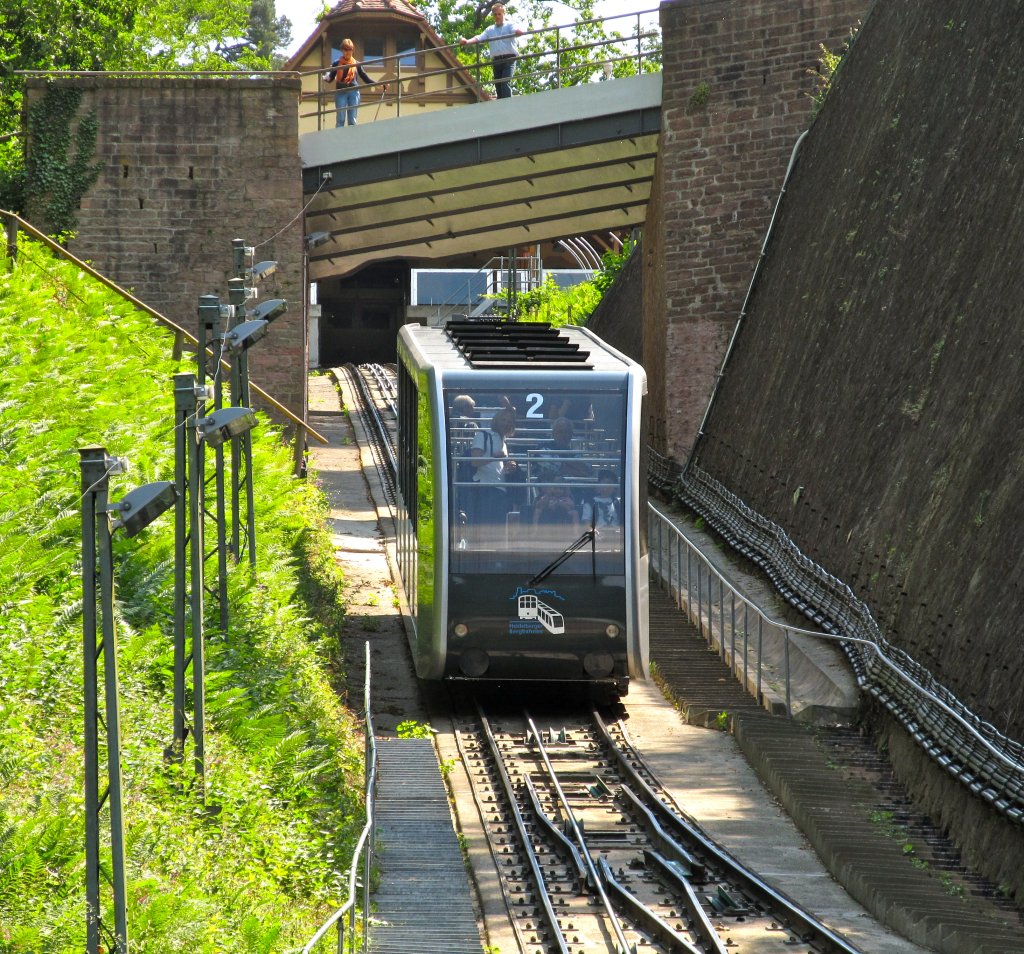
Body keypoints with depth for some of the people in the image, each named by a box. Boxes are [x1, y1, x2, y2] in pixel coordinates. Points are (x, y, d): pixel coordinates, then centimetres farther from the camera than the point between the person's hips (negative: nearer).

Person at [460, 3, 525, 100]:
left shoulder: (509, 26, 8)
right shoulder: (490, 30, 20)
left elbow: (516, 30, -13)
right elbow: (479, 38, 8)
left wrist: (518, 31, -39)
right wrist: (467, 41, -10)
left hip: (508, 59, -5)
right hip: (496, 60, 5)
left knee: (505, 83, -18)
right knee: (498, 85, 2)